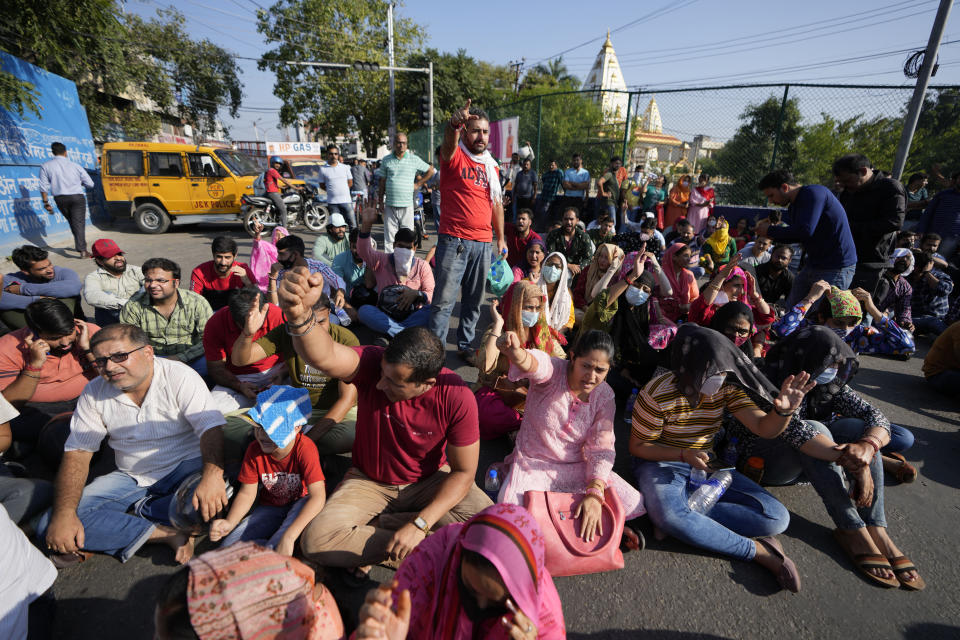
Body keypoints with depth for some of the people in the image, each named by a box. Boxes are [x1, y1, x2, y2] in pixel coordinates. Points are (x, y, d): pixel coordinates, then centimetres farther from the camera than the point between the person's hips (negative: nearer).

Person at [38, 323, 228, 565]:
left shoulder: (180, 377, -16)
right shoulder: (94, 393, -1)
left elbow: (211, 429, -24)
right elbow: (77, 453, -1)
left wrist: (212, 476, -43)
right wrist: (64, 513, -16)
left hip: (184, 467, -4)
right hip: (130, 477, 5)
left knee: (216, 492, -36)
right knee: (49, 526, -14)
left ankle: (138, 510, -12)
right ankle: (165, 533, -19)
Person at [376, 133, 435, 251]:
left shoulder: (414, 159, 4)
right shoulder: (386, 160, 8)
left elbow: (430, 170, 15)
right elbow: (382, 182, 11)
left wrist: (418, 184, 9)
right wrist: (380, 201, 7)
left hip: (407, 205, -1)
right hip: (390, 205, 1)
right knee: (389, 235, 2)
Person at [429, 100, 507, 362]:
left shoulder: (491, 166, 16)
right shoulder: (454, 156, 0)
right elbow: (448, 142, -25)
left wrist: (501, 238, 17)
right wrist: (454, 124, -48)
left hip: (483, 242, 5)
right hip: (453, 240, -5)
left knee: (474, 300, 12)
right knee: (444, 299, -5)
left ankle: (466, 345, 24)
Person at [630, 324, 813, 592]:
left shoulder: (727, 387, -7)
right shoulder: (657, 394, -22)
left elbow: (764, 427, -12)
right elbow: (638, 446, -13)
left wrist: (783, 411, -35)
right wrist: (684, 454, -28)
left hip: (705, 464, 5)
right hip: (660, 462, -5)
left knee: (777, 517, -13)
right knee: (668, 515, -39)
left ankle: (687, 521, -18)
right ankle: (756, 550, -19)